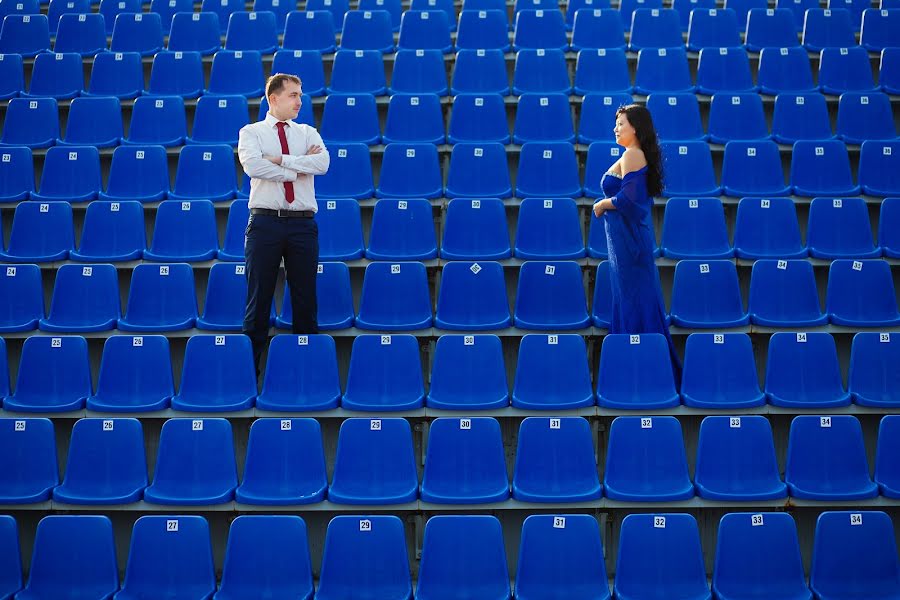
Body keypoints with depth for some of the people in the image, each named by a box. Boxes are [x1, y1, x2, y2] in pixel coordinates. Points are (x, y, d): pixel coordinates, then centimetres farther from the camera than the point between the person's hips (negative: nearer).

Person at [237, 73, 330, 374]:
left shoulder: (308, 133, 13)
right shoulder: (251, 132, 6)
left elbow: (322, 163, -6)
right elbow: (253, 165, -15)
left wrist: (281, 160, -11)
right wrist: (297, 170, -9)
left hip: (303, 224, 3)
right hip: (265, 222, -2)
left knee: (305, 299, 5)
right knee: (259, 298, 1)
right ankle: (250, 368, 6)